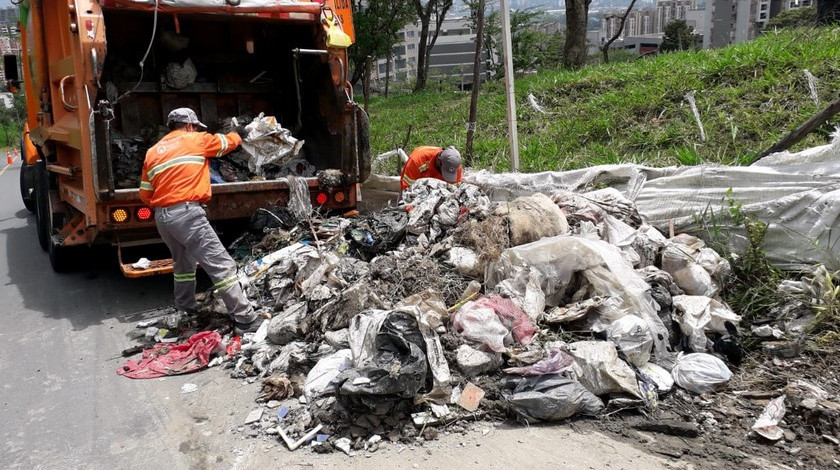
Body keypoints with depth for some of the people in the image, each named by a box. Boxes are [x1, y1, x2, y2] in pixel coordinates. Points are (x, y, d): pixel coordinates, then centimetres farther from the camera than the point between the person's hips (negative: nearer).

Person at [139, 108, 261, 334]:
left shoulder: (152, 152, 19)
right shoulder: (195, 140, 6)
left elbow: (145, 194, 18)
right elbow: (227, 142, 22)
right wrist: (237, 136, 43)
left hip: (162, 217, 7)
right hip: (187, 213, -7)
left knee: (184, 263, 28)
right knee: (222, 265, -10)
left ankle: (184, 313, 37)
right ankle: (246, 320, -15)